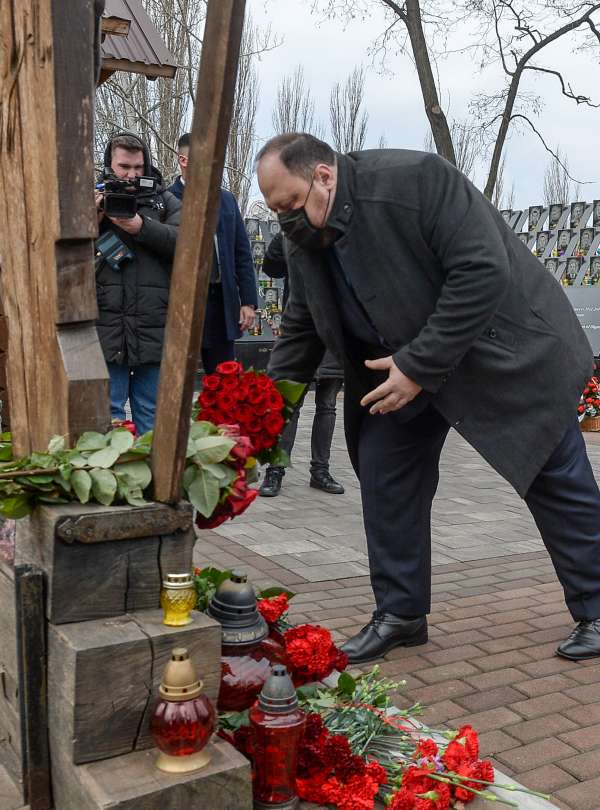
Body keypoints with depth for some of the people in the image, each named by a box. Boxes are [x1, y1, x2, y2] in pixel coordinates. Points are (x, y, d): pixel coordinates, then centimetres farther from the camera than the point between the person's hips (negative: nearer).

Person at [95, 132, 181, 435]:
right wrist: (93, 220, -11)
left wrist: (142, 227, -15)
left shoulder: (165, 201, 13)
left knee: (151, 416, 9)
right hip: (105, 327, -1)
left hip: (153, 327, 1)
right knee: (108, 415, 1)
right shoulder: (93, 199, 12)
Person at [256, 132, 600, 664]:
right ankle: (401, 615, 15)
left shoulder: (419, 179, -26)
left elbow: (483, 272, -30)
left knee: (556, 480, 3)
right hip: (403, 372, 7)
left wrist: (419, 366, -29)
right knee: (383, 471, 0)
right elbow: (301, 331, 5)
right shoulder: (304, 240, -4)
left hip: (503, 354, -6)